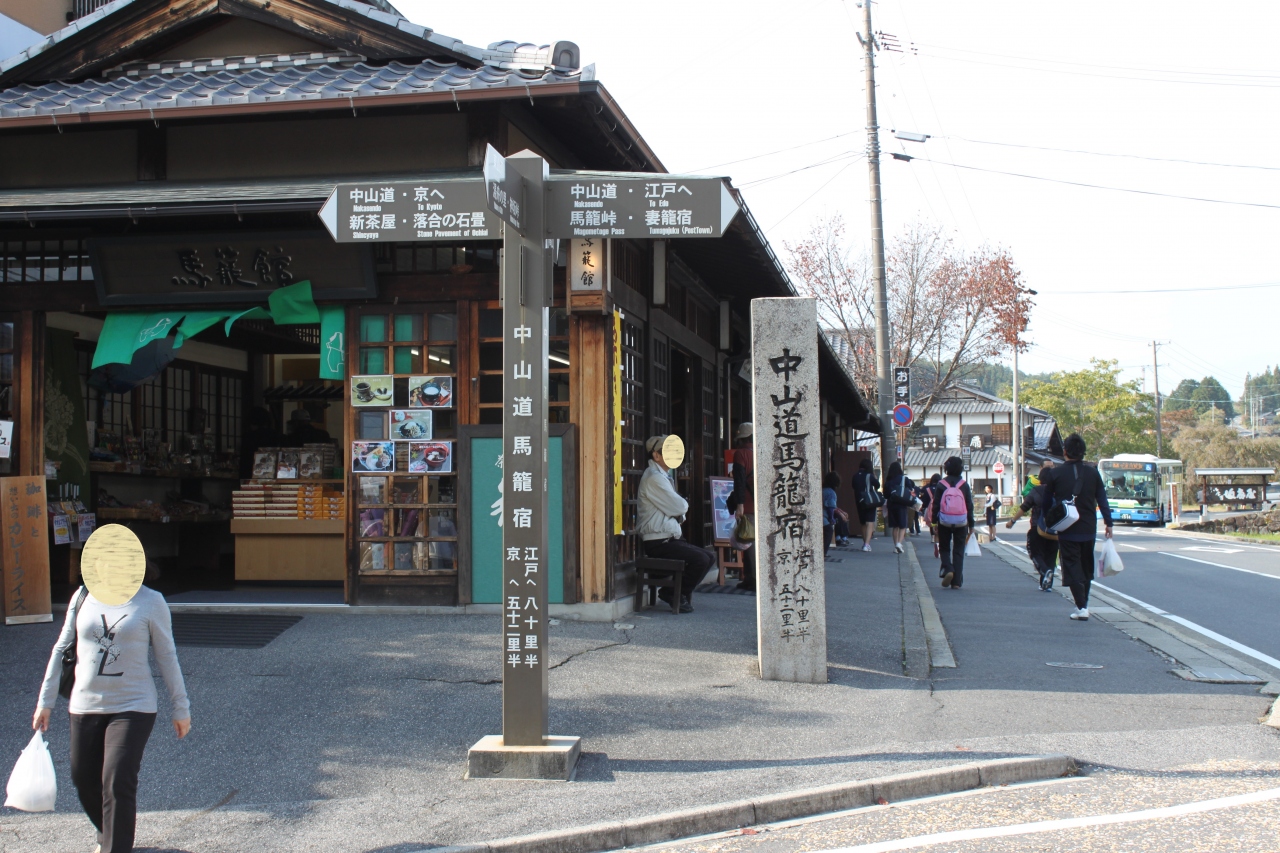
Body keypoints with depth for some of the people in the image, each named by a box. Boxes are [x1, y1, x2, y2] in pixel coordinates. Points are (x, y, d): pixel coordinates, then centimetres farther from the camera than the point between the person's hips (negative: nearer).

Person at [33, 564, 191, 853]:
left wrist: (180, 707, 2)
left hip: (132, 707, -4)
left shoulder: (150, 602, -7)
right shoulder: (84, 597, 1)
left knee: (117, 784, -12)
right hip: (85, 707, 4)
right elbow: (62, 648, 8)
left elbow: (166, 657, -1)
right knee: (84, 780, 14)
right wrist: (46, 700, 8)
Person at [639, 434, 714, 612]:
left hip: (669, 539, 10)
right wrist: (683, 505, 4)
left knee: (709, 557, 7)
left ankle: (682, 592, 12)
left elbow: (677, 510, 21)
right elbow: (679, 507, -20)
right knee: (700, 559, -21)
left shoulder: (661, 476, 19)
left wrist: (679, 510, -3)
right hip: (658, 542, -10)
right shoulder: (654, 478, -16)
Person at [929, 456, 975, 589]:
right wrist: (971, 525, 9)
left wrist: (934, 521, 4)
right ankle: (956, 581, 3)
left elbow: (936, 504, -3)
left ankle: (947, 569, -12)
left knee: (944, 548, 14)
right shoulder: (964, 485, -1)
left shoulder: (941, 484, -4)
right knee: (959, 551, 7)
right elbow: (970, 506, 2)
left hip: (944, 522, -1)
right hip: (961, 523, 1)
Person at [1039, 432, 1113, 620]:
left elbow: (1047, 501, 0)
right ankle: (1082, 600, 27)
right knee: (1086, 566, 18)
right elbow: (1102, 500, 1)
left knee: (1072, 567, -2)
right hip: (1088, 529, 3)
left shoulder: (1055, 474, -7)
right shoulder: (1093, 473, 0)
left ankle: (1082, 606, -11)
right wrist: (1108, 523, 8)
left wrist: (1048, 521, 14)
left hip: (1067, 529, -3)